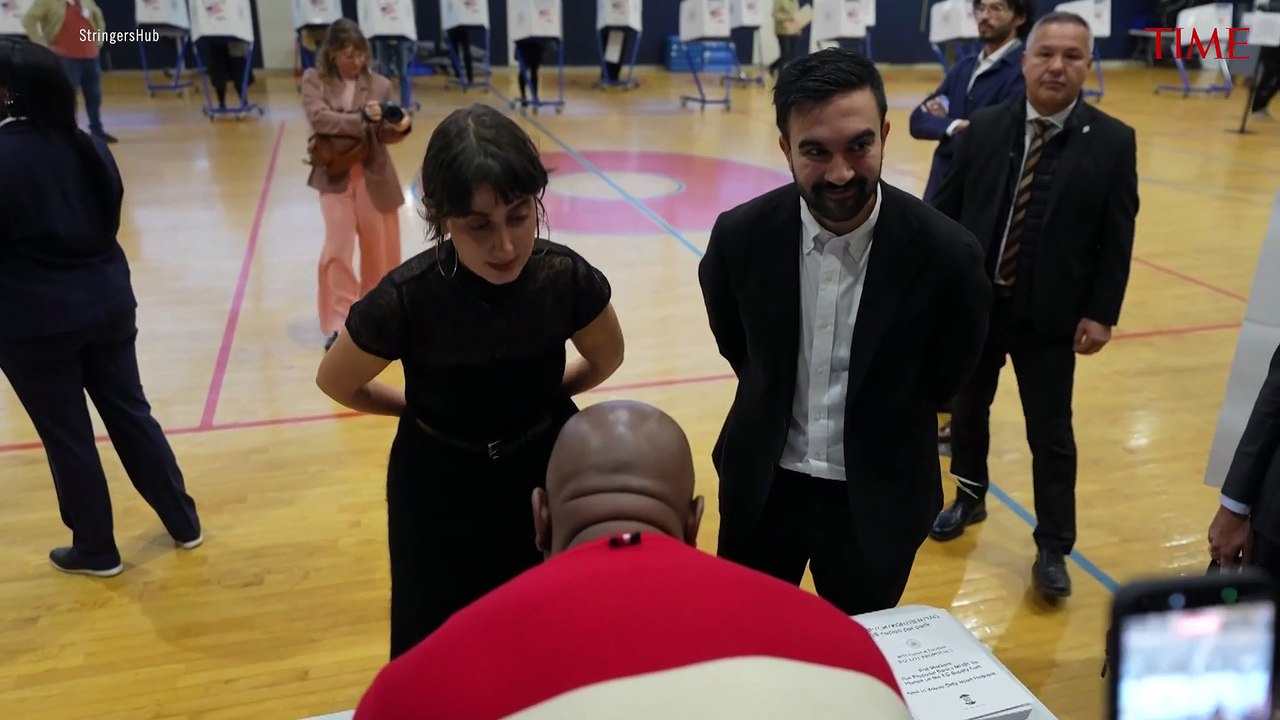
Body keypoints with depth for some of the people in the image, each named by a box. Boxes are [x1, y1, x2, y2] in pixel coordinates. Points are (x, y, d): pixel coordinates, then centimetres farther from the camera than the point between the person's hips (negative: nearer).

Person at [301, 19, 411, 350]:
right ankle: (338, 323, 3)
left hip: (374, 175, 2)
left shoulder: (379, 84, -1)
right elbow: (319, 119, -17)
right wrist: (361, 118, -28)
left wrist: (401, 126, -25)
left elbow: (385, 134, -1)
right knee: (338, 248, -5)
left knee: (380, 248, 12)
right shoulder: (314, 80, -2)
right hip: (335, 175, -2)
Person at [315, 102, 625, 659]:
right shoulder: (406, 300, -27)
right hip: (441, 488, -1)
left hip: (548, 469, 2)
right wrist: (425, 410, 3)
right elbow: (337, 382, -6)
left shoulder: (567, 278, -21)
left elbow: (605, 358, 2)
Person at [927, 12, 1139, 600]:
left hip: (1049, 315, -2)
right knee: (967, 408, 18)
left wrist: (1101, 313, -8)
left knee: (1051, 433, 6)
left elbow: (1117, 239, -5)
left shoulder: (1112, 142, -6)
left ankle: (1053, 549, 20)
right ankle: (970, 499, 42)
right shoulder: (984, 128, -2)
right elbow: (946, 210, 1)